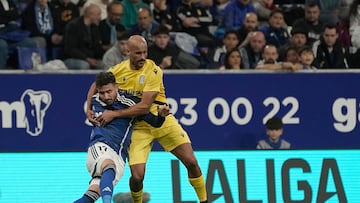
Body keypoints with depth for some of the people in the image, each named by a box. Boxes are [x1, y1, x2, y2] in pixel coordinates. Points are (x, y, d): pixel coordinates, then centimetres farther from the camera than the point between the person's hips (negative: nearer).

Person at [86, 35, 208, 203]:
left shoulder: (153, 71, -16)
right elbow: (96, 86, 14)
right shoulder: (118, 70, -5)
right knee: (137, 176, -15)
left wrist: (114, 114, -23)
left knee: (191, 162, -7)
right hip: (138, 127, 1)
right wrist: (89, 109, -2)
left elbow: (144, 106, -23)